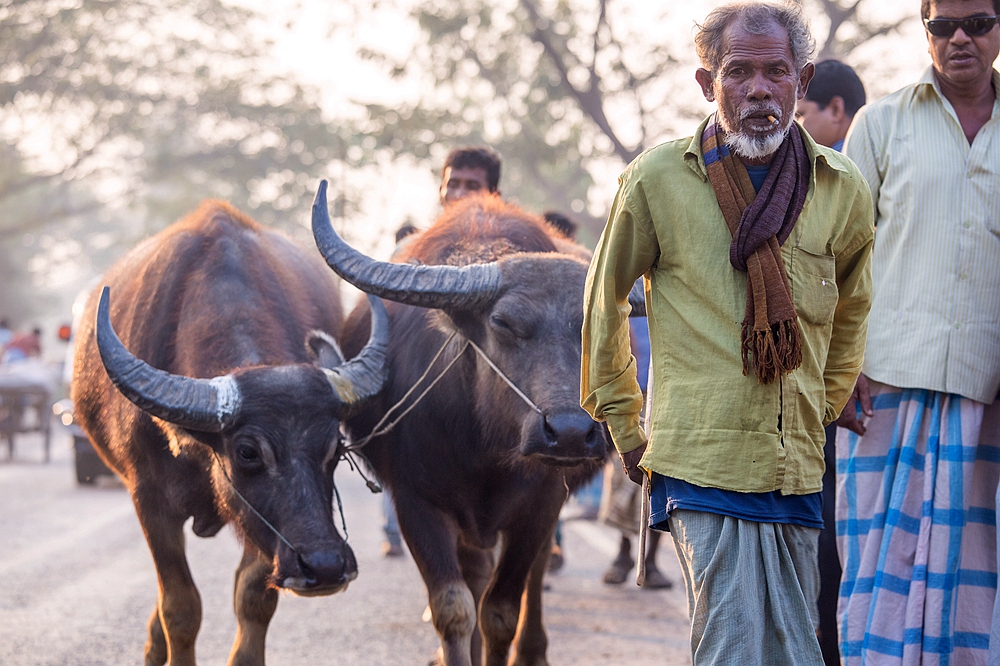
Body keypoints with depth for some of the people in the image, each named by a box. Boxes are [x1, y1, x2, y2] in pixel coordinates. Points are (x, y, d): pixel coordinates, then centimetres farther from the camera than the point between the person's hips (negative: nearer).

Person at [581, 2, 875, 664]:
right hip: (699, 460, -4)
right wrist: (626, 428, 12)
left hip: (797, 471, 4)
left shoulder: (843, 190, 6)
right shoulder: (657, 180, -3)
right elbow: (604, 300, 10)